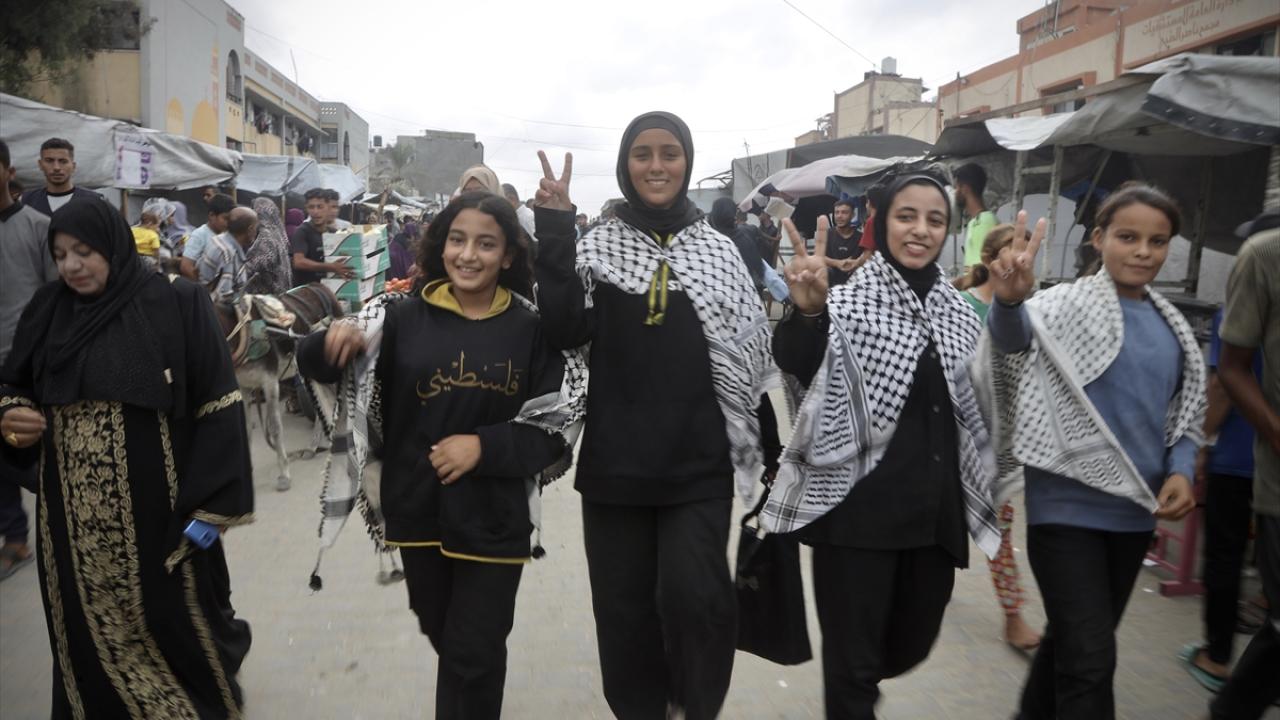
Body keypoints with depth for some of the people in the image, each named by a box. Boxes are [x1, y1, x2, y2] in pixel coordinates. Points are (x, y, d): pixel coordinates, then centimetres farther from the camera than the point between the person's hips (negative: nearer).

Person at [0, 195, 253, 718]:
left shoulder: (177, 306, -10)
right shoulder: (47, 311, 4)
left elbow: (217, 406, -12)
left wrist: (211, 503, -16)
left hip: (157, 504, -4)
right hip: (72, 514, 4)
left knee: (173, 615, 11)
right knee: (89, 624, 15)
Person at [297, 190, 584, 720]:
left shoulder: (532, 329, -7)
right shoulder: (405, 317, -3)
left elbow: (556, 428, -7)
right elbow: (317, 365, -1)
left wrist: (485, 447, -20)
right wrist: (336, 341, -23)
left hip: (493, 518, -3)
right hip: (418, 510, 3)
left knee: (473, 658, 7)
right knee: (442, 635, 24)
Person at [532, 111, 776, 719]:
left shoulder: (719, 250, 5)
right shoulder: (597, 245, 3)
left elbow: (751, 357, 7)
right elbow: (565, 332, -12)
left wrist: (757, 449, 3)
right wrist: (554, 232, -16)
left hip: (699, 464, 0)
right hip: (615, 462, 1)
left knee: (696, 598, -9)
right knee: (624, 608, 10)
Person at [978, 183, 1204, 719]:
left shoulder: (1170, 323, 8)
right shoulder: (1071, 304, -11)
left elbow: (1184, 412, 17)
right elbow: (1017, 336, -34)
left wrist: (1181, 471, -1)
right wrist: (1008, 298, -56)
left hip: (1135, 508, 7)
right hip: (1068, 507, -6)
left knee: (1075, 642, 20)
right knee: (1090, 660, -5)